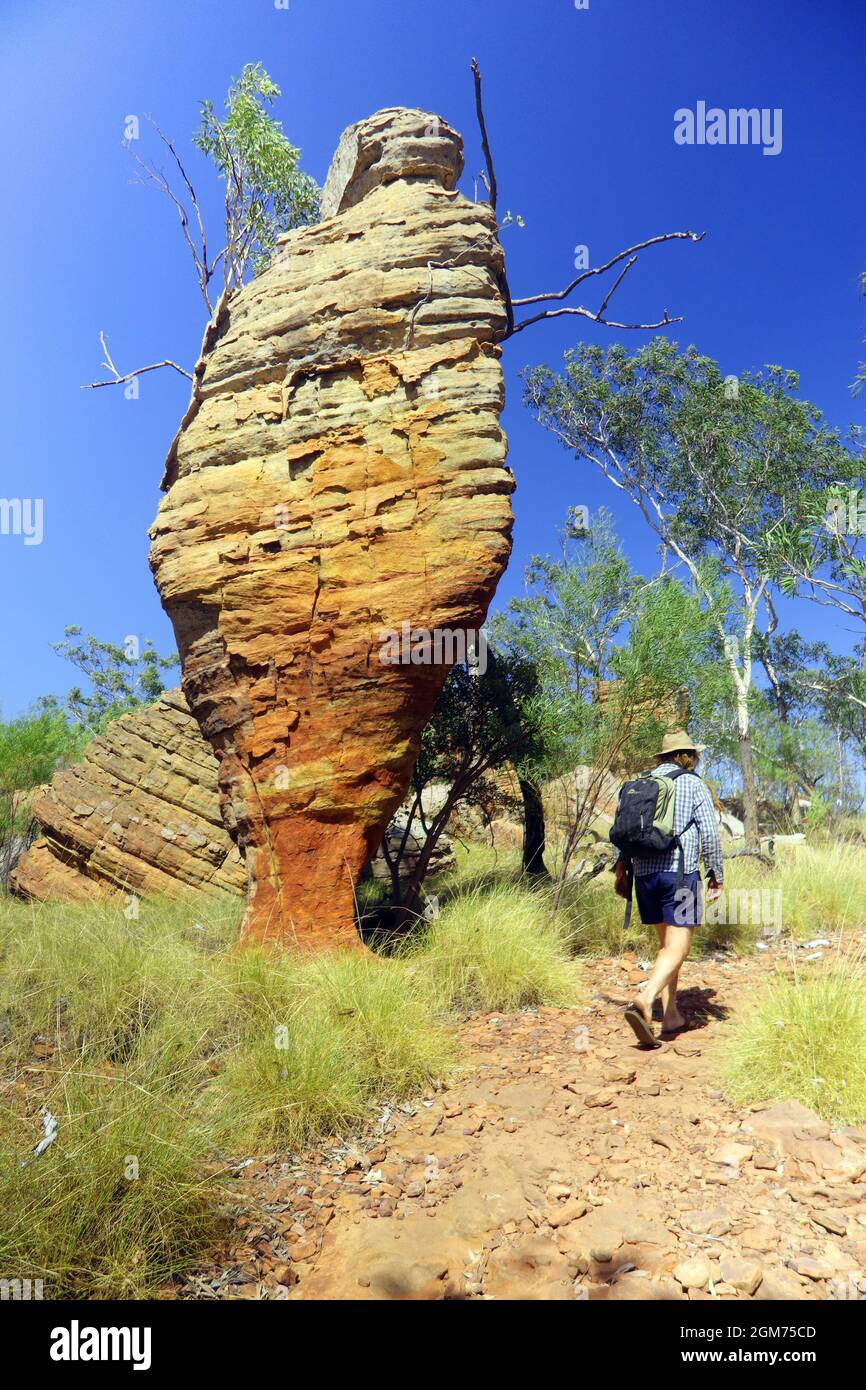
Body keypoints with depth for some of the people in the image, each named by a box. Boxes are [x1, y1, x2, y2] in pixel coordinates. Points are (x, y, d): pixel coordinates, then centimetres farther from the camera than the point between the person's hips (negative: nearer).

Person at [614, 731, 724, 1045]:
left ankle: (671, 1015, 18)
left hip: (644, 872, 5)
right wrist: (717, 874, 4)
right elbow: (709, 833, -3)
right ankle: (644, 1000, -27)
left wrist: (621, 868, 14)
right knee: (678, 946, -6)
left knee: (666, 942, 17)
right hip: (679, 872, -5)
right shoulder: (693, 784, 1)